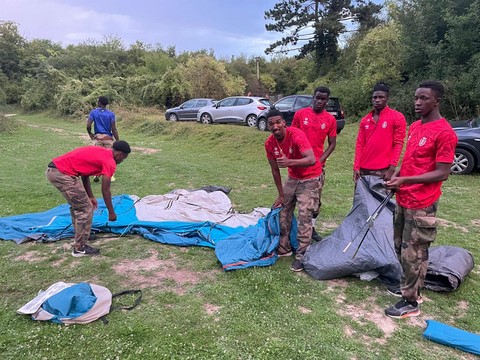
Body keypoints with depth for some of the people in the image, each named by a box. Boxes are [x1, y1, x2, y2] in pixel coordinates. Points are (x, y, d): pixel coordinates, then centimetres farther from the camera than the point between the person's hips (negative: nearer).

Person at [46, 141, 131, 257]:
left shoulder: (99, 152, 21)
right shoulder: (110, 162, -6)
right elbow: (105, 190, -3)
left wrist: (90, 197, 29)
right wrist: (111, 212, 7)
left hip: (52, 169, 10)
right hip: (62, 174, -10)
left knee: (77, 206, 23)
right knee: (86, 210, 1)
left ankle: (79, 238, 37)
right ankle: (79, 248, 11)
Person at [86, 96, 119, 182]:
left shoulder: (93, 112, 0)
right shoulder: (111, 114, -2)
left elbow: (88, 126, -7)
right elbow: (114, 128, -7)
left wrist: (90, 134, 13)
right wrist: (118, 141, -4)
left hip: (97, 136, 1)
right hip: (108, 137, -1)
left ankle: (97, 176, 7)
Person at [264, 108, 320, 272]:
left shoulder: (296, 135, -29)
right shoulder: (270, 143, -10)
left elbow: (312, 160, -40)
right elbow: (275, 170, -1)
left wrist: (289, 162, -55)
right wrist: (281, 194, 2)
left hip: (309, 178, -6)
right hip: (292, 177, 7)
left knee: (304, 216, -11)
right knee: (282, 211, 9)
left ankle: (301, 256, 0)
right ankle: (284, 248, 24)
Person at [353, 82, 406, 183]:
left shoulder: (397, 117, -2)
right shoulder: (365, 120, 12)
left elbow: (398, 144, -6)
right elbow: (360, 144, 11)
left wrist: (392, 169, -13)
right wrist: (356, 167, 3)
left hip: (384, 171, -5)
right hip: (364, 170, 5)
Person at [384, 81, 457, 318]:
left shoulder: (444, 133, -15)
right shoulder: (414, 127, 11)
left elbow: (442, 174, -18)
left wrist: (406, 180, -24)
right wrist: (397, 176, 6)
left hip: (421, 205, -8)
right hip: (403, 200, 9)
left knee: (414, 253, 2)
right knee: (401, 247, 18)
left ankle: (411, 302, 16)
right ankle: (408, 287, 36)